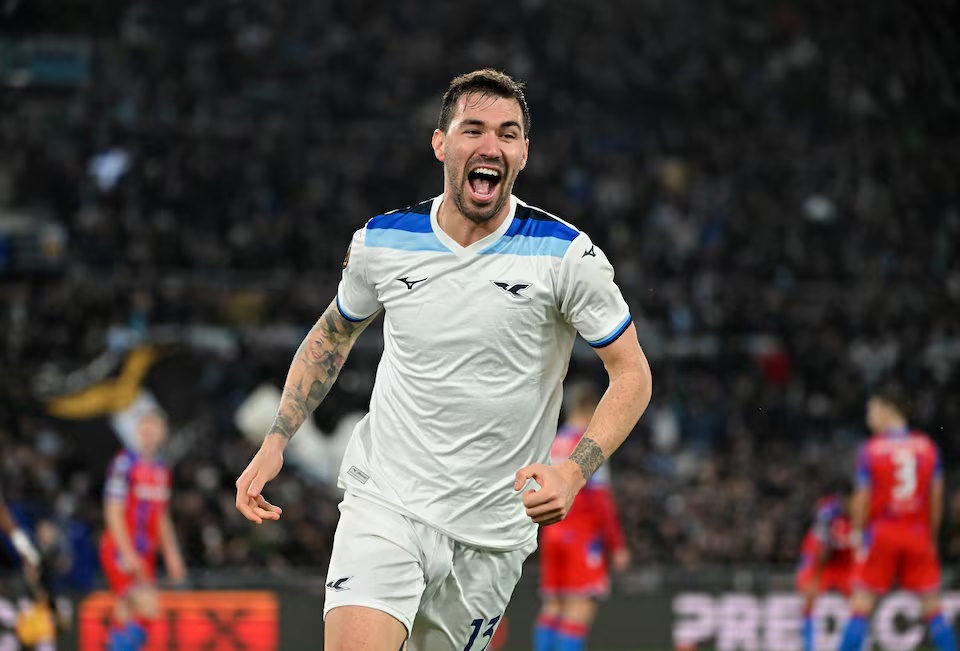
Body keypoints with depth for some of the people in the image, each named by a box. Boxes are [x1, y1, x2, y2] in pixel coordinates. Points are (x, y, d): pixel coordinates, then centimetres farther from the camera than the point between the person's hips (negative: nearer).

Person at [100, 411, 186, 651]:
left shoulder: (161, 469, 15)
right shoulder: (124, 463, -9)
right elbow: (113, 512, -13)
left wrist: (171, 554, 19)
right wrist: (127, 553, -19)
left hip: (145, 554, 7)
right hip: (120, 550, -7)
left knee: (125, 615, 6)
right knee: (147, 609, -19)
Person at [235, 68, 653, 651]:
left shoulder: (566, 255, -8)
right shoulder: (381, 242, 0)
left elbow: (632, 374, -3)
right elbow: (333, 335, 19)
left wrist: (573, 473, -19)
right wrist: (275, 443, 10)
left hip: (492, 531, 0)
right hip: (384, 500, 0)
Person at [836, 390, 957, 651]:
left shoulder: (871, 449, -5)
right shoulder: (927, 446, 3)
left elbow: (862, 498, -5)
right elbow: (937, 497, 5)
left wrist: (856, 532, 8)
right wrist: (932, 536, 14)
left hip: (882, 532, -2)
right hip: (919, 534, 2)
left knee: (861, 606, 1)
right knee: (932, 607, 7)